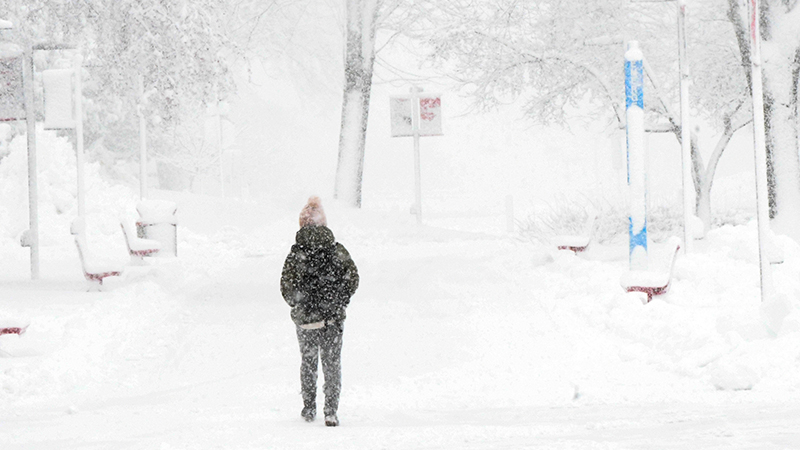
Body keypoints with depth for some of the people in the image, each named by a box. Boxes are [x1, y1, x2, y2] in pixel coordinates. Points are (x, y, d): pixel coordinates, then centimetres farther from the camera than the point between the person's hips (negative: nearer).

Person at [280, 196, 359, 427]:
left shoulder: (296, 254, -10)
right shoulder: (338, 250, -4)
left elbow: (287, 287, -10)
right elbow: (352, 279, 1)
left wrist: (297, 305, 9)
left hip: (306, 319, -1)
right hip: (333, 319, 1)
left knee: (308, 363, 16)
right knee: (332, 364, 6)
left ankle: (309, 407, 20)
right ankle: (331, 410, -3)